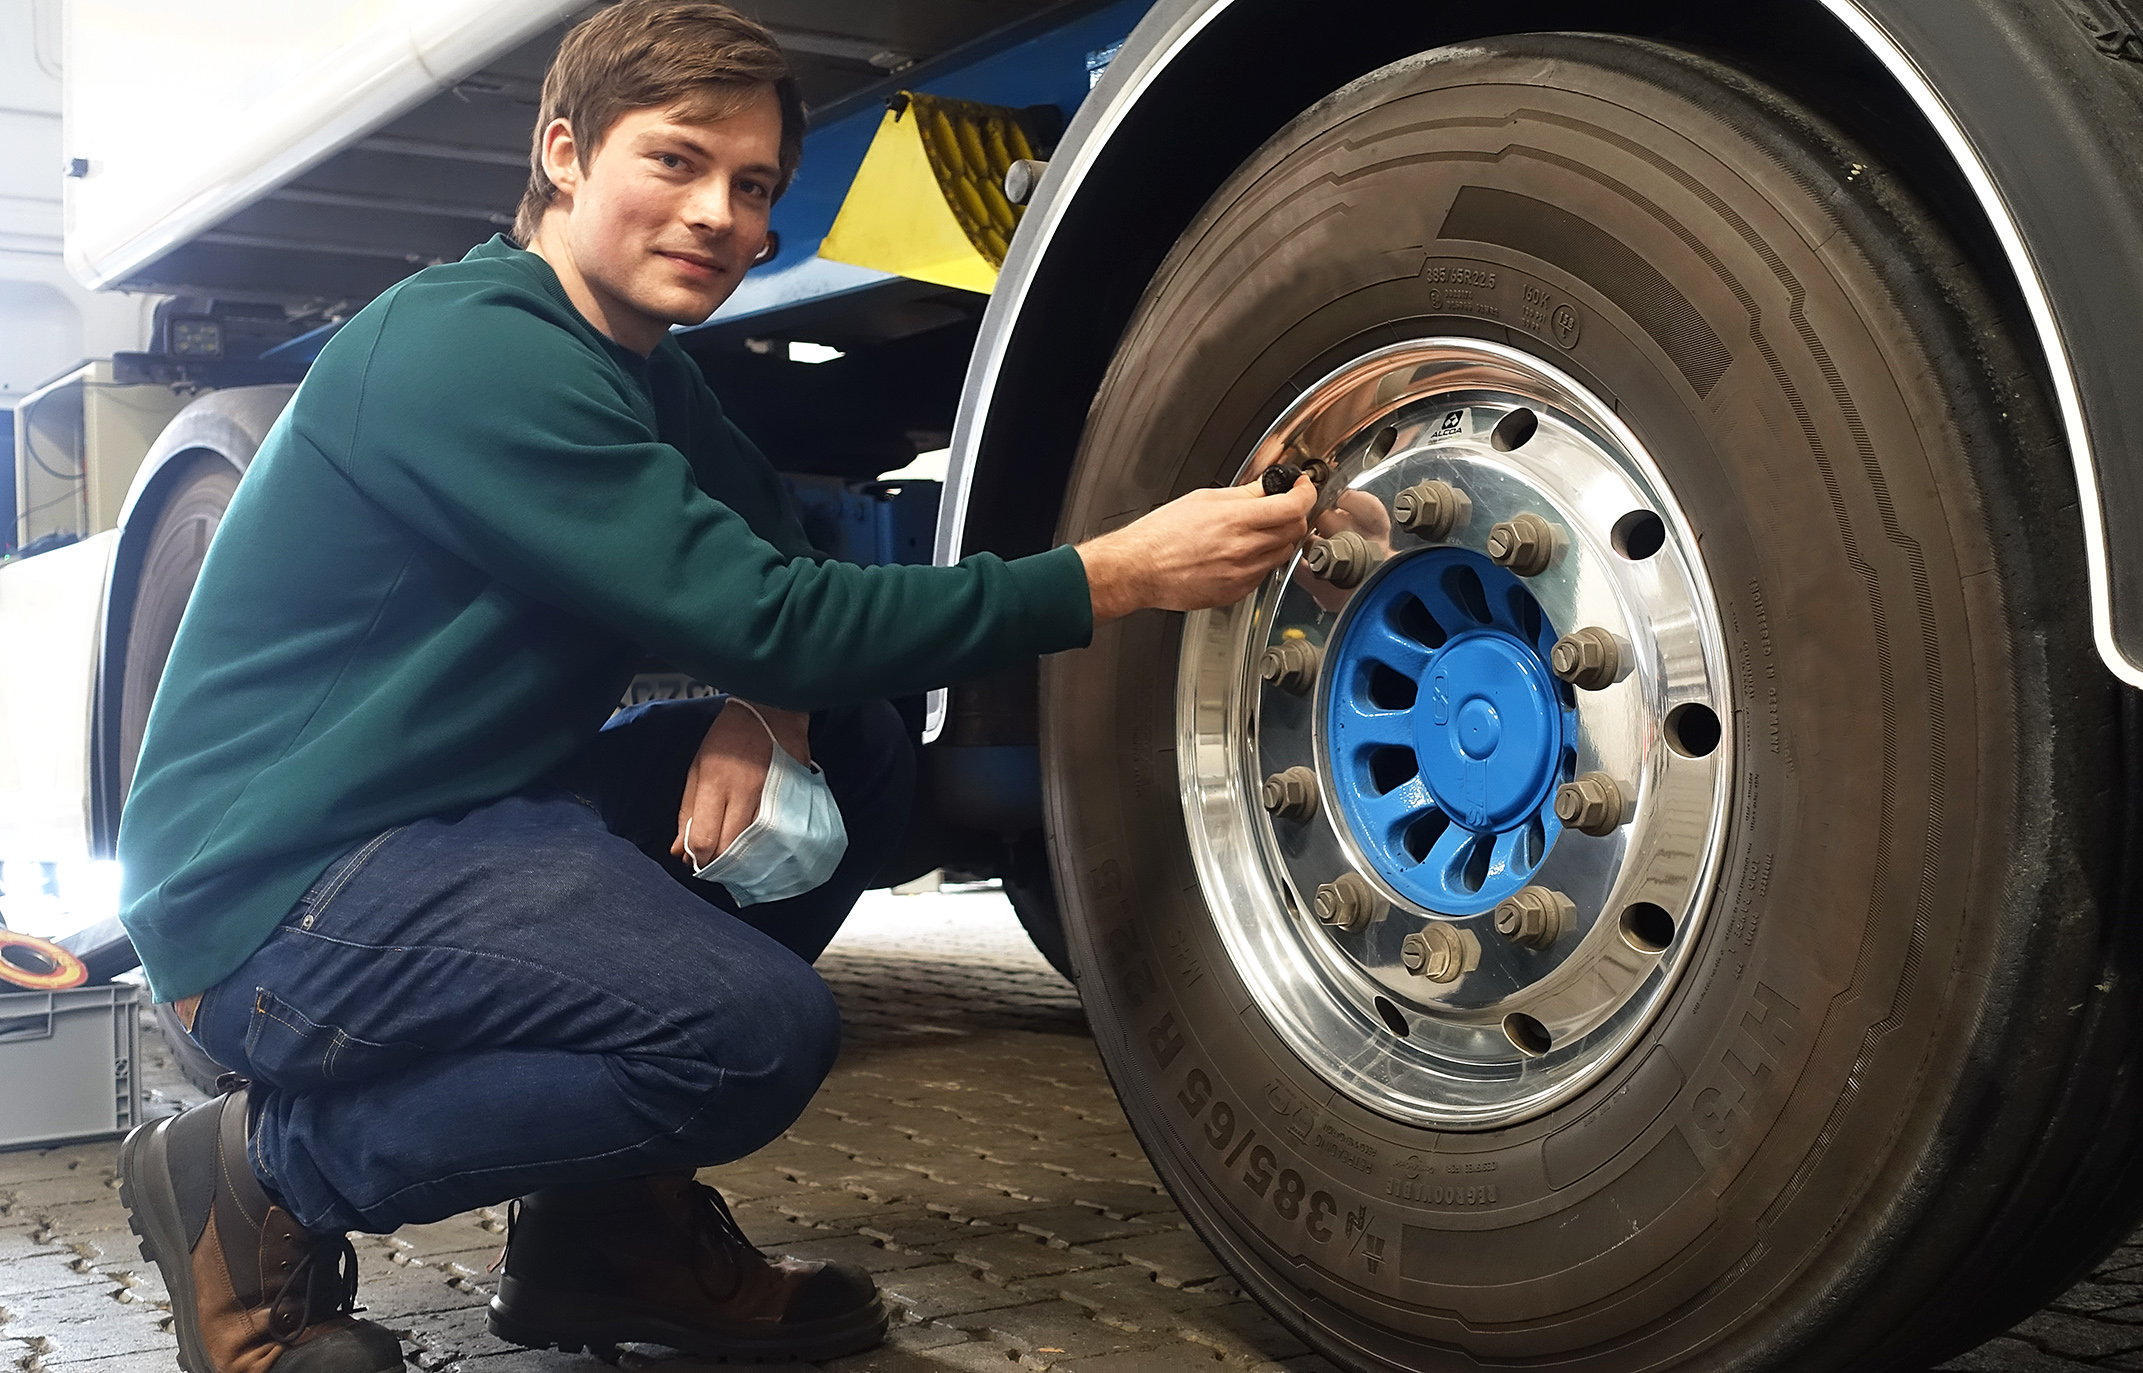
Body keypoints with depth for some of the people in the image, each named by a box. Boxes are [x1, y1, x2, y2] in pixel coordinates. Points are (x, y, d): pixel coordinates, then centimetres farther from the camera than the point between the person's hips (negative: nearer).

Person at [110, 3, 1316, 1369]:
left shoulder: (647, 374, 12)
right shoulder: (467, 348, -19)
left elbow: (779, 578, 12)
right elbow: (749, 614, -24)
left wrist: (770, 710, -14)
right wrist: (1113, 577, -25)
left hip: (458, 821, 10)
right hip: (282, 898, -10)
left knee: (858, 743, 2)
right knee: (758, 1029, -28)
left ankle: (609, 1219, 6)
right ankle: (269, 1177, -7)